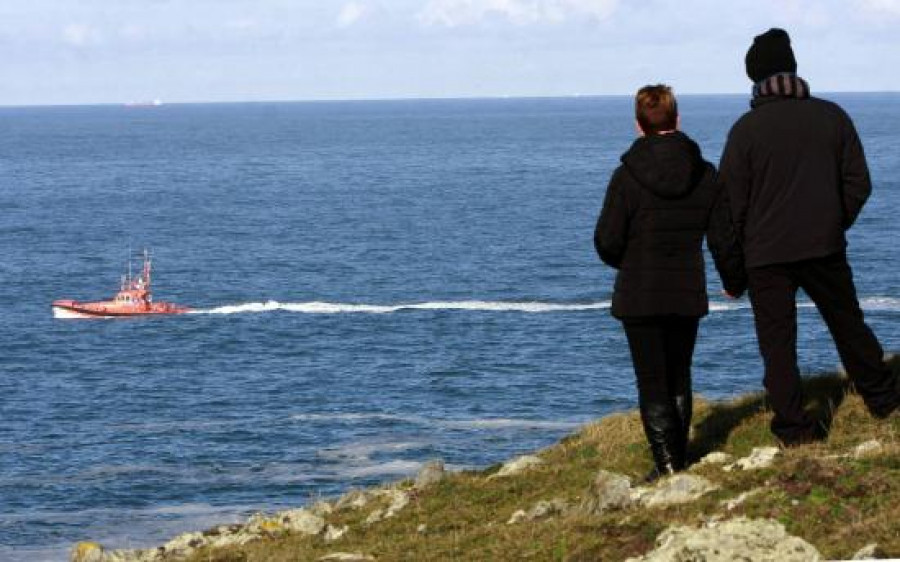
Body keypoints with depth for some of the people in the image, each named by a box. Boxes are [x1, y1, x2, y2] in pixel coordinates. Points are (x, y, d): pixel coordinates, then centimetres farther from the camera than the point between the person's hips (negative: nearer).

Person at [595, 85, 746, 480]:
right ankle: (680, 458, 22)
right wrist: (735, 281, 21)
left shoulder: (627, 177, -14)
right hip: (688, 296, 4)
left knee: (652, 382, 1)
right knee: (679, 378, 18)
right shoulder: (705, 175, -2)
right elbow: (724, 238, 3)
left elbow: (607, 243, -11)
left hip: (639, 298, -4)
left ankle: (666, 462, -6)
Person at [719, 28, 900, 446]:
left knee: (777, 339, 4)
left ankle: (793, 426, 2)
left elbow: (730, 200, -8)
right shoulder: (832, 116, 0)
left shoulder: (747, 128, -11)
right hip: (825, 248, 3)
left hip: (766, 255, -3)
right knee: (847, 323, 20)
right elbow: (858, 184, 5)